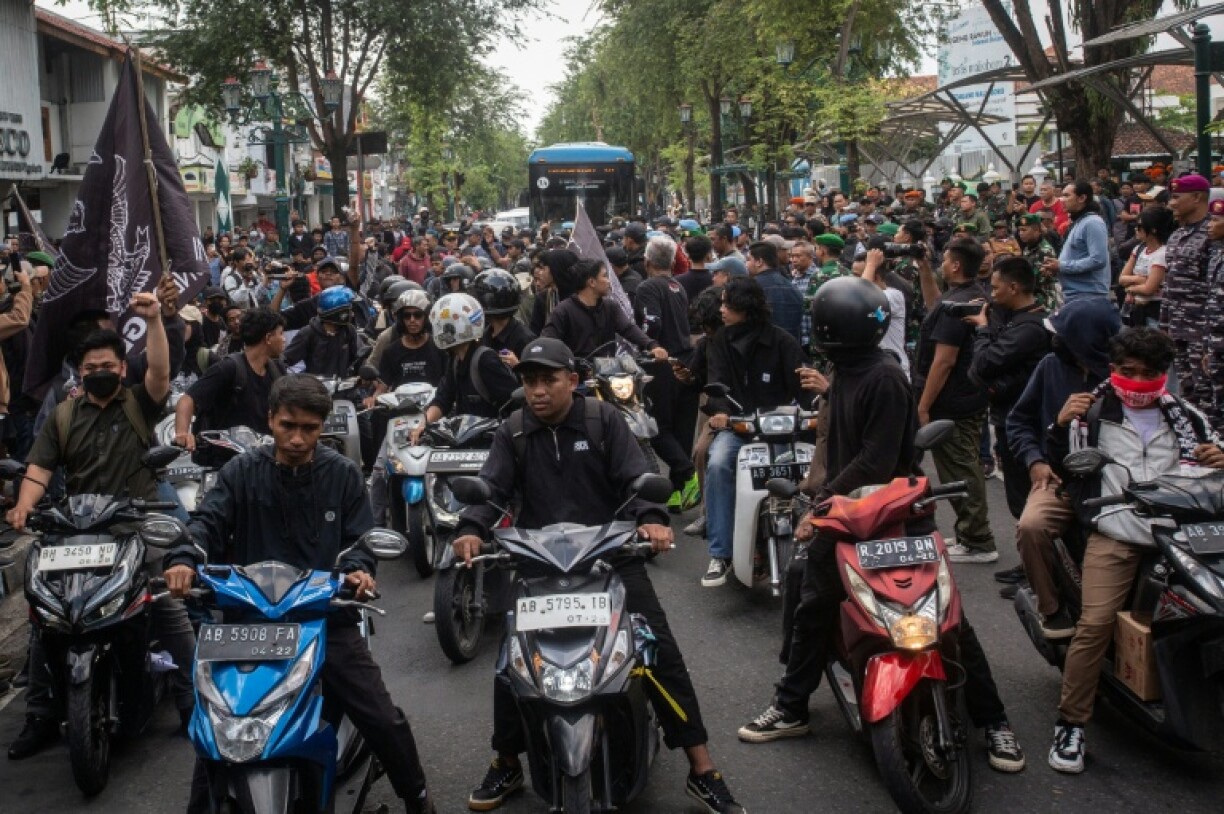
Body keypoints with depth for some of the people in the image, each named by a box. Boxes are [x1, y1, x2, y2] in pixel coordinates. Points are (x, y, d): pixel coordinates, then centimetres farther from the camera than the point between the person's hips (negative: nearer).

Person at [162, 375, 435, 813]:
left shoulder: (343, 474, 3)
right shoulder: (242, 472, 2)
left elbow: (358, 538, 2)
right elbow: (208, 522, -9)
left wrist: (359, 569, -21)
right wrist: (185, 559, -31)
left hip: (328, 618, 0)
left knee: (386, 722, -2)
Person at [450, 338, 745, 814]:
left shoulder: (604, 420, 1)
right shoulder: (512, 432, 6)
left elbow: (636, 478, -6)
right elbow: (492, 489, -4)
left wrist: (651, 518, -26)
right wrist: (471, 529, -24)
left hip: (611, 555, -1)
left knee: (662, 653, -7)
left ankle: (702, 771, 2)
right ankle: (506, 764, 19)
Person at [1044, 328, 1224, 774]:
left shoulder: (1185, 416, 18)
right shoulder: (1094, 411, 11)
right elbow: (1060, 463, 8)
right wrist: (1062, 425, -9)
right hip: (1116, 534, -2)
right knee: (1096, 623, -17)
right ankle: (1071, 723, -8)